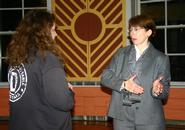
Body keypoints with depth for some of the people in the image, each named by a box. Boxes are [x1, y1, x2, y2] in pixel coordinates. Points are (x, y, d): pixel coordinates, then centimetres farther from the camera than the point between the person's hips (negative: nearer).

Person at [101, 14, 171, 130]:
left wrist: (157, 91, -23)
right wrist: (123, 84, -13)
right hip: (122, 116, 2)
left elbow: (165, 91, 0)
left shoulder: (161, 58, 1)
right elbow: (105, 76, 4)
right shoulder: (121, 53, 10)